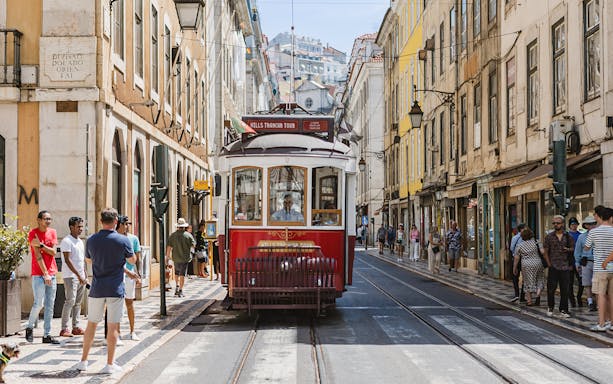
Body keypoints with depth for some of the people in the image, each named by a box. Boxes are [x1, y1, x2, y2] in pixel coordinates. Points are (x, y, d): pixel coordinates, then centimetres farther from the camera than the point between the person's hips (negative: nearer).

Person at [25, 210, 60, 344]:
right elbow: (38, 255, -11)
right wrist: (45, 274, -15)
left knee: (50, 306, 4)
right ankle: (29, 327, 14)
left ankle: (47, 335, 8)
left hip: (52, 274, 5)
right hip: (38, 274, -5)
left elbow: (53, 252, 0)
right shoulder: (33, 233, -6)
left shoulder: (52, 232, 10)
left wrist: (41, 245, -15)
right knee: (38, 303, -10)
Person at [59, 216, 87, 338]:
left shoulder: (80, 242, 17)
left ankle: (76, 327, 11)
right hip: (71, 276, -8)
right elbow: (67, 260, -16)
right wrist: (78, 275, -19)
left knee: (78, 303, 8)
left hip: (81, 277, 8)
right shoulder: (66, 241, -9)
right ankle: (64, 329, -10)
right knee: (70, 301, -12)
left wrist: (85, 276, 15)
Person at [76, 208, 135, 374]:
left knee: (91, 324, 13)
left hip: (97, 289, 3)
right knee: (113, 326, 2)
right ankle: (110, 364, 4)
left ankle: (83, 361, 18)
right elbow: (132, 260, 5)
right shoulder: (123, 240, -10)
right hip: (116, 289, -3)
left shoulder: (91, 240, 0)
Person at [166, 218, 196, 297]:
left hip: (176, 258, 2)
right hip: (185, 258, -2)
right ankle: (180, 291, -1)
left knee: (177, 272, 25)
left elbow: (169, 246, -2)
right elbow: (193, 245, 1)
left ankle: (177, 286, 18)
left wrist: (167, 255, 8)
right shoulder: (188, 235, -7)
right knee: (182, 274, 1)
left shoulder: (172, 235, -3)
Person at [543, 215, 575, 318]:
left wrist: (568, 249, -10)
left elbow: (573, 248, 13)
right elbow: (545, 251, 6)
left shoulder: (568, 236, 7)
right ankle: (550, 307, 16)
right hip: (553, 266, -1)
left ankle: (563, 310, 10)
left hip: (565, 266, 1)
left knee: (564, 289, 2)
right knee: (551, 288, -2)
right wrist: (549, 264, -2)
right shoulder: (549, 237, 4)